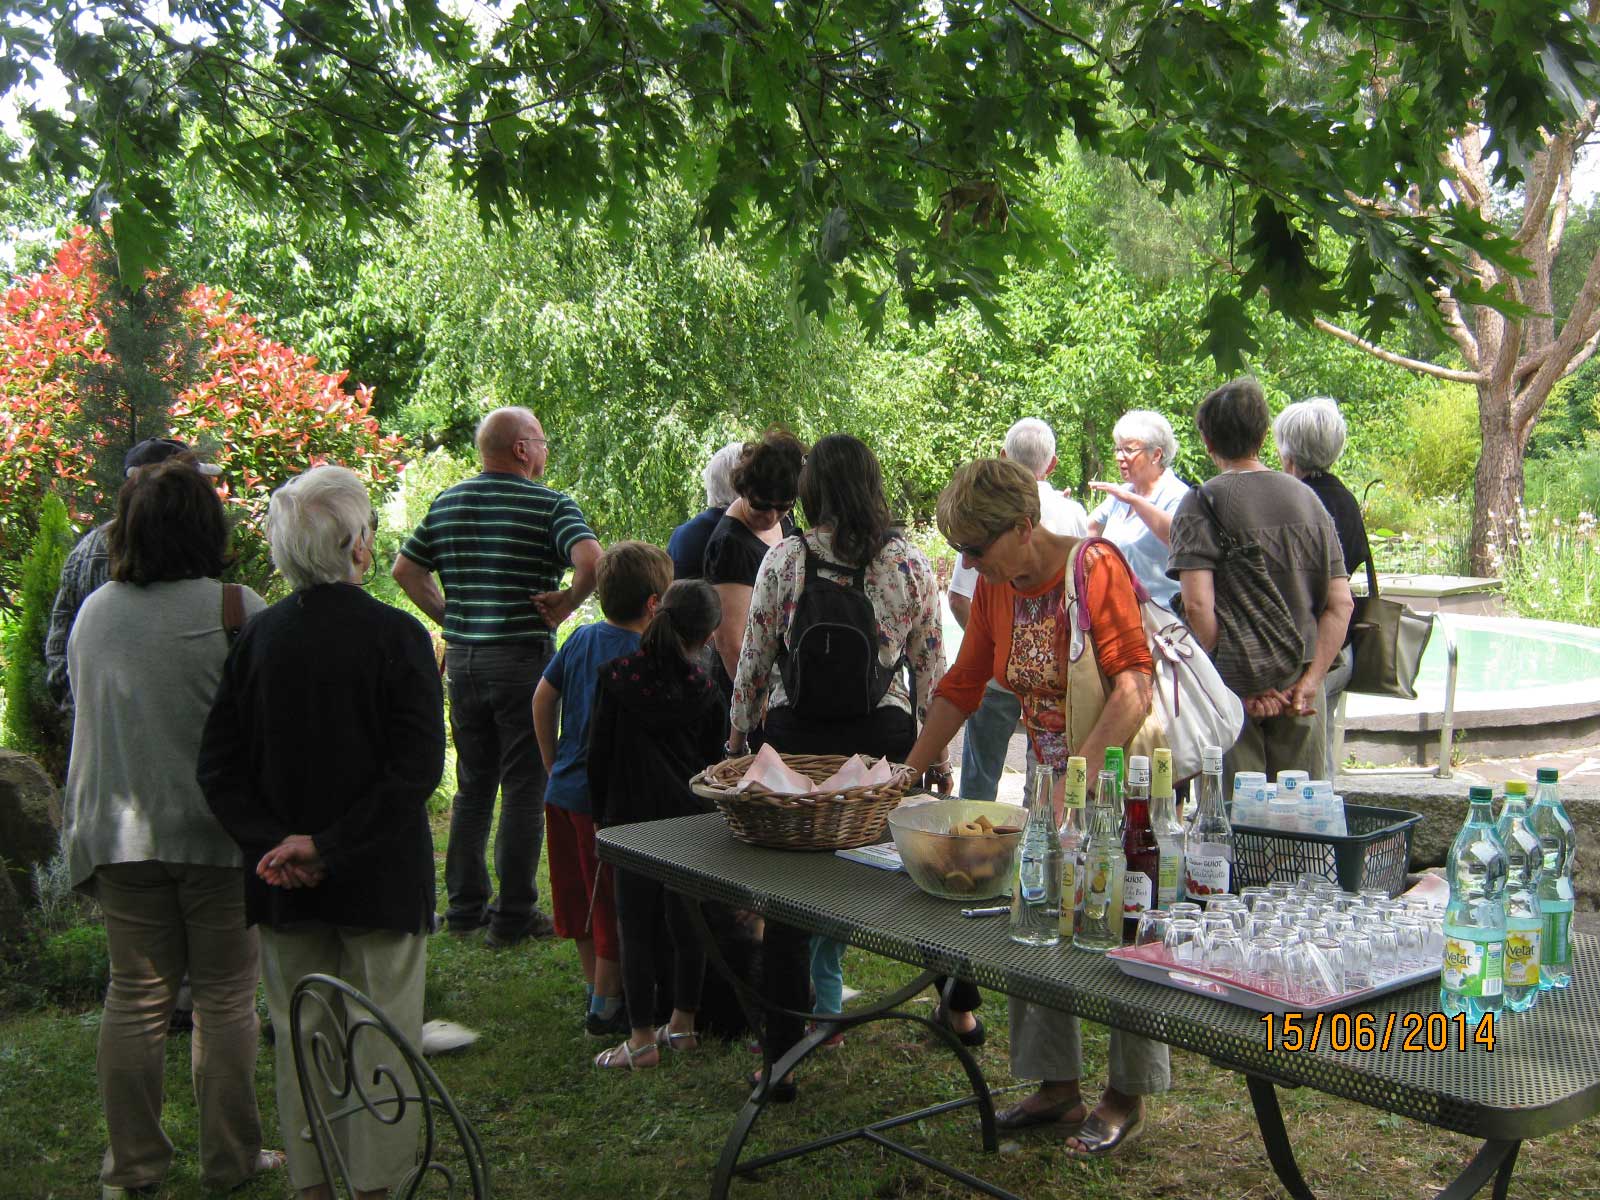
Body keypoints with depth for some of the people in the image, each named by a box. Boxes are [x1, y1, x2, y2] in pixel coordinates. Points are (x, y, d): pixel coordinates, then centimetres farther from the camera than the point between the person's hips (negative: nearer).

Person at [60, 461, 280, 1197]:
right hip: (217, 831, -4)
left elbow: (86, 718, 12)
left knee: (135, 997, 12)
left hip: (121, 834, 4)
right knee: (224, 999, 7)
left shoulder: (93, 614, 4)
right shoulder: (234, 610, -12)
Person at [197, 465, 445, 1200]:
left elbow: (217, 768, -3)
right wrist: (330, 846, -17)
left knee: (299, 1037, 15)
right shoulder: (395, 636, -13)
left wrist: (271, 843, -7)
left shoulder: (258, 636, -2)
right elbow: (417, 768, -20)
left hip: (286, 881, 4)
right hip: (379, 877, -4)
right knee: (380, 1037, 8)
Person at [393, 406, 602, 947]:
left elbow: (405, 569, 13)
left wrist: (447, 615, 13)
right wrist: (566, 604, -10)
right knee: (525, 789, 2)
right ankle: (513, 916, 6)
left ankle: (465, 904, 23)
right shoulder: (550, 504, -9)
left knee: (472, 785, 17)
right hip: (524, 658, -6)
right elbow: (591, 561, -25)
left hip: (463, 658, 6)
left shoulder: (446, 503, 10)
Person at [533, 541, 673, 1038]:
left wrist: (552, 760, 19)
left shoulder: (582, 638, 5)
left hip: (564, 790, 8)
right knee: (615, 905, 5)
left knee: (581, 899, 18)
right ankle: (606, 1007, 14)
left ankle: (596, 987, 34)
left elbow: (544, 695, 12)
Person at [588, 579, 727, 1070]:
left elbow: (599, 753, -2)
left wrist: (601, 813, 9)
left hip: (632, 817, -2)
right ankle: (683, 1024, 23)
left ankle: (642, 1039, 6)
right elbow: (714, 762, 5)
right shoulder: (704, 690, -3)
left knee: (636, 928, 3)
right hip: (689, 819, 2)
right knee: (686, 923, 13)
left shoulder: (616, 677, -7)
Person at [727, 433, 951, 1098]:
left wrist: (737, 741, 11)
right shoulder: (910, 561, 0)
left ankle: (782, 1054, 8)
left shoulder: (783, 558, -4)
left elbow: (753, 662, 0)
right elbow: (931, 668, 3)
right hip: (884, 737, 1)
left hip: (796, 737, -1)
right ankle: (959, 1005, 30)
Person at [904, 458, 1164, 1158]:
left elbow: (1133, 686, -28)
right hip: (1050, 778, 7)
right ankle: (1057, 1089, 22)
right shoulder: (995, 587, 0)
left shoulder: (1093, 569, -22)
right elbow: (962, 686, 8)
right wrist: (906, 774, 6)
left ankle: (1127, 1098, 19)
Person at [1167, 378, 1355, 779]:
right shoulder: (1307, 498, 7)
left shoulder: (1202, 503, -7)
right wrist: (1310, 681, -2)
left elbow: (1198, 605, -18)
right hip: (1298, 690, 4)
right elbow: (1341, 603, 2)